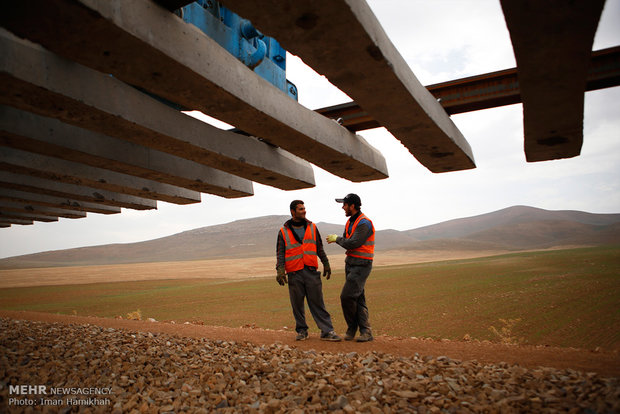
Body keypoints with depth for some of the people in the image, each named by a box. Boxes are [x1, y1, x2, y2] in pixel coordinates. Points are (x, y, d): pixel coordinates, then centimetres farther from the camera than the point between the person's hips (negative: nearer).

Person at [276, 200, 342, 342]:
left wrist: (326, 264, 16)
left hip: (311, 271, 1)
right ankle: (302, 331, 21)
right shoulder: (283, 232, 4)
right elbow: (280, 253, 2)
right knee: (297, 304, 6)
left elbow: (319, 248, 16)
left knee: (317, 302, 0)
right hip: (294, 274, -1)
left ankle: (327, 331, 2)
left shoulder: (312, 227, 10)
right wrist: (280, 270, -10)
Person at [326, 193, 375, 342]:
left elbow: (353, 243, -21)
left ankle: (352, 327, 7)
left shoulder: (364, 223, -16)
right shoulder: (350, 222, 14)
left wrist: (337, 239, -8)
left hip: (361, 265, -9)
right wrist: (336, 239, -4)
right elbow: (346, 239, 17)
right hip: (350, 263, 9)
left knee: (347, 296, -12)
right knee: (358, 297, 7)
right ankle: (366, 332, 12)